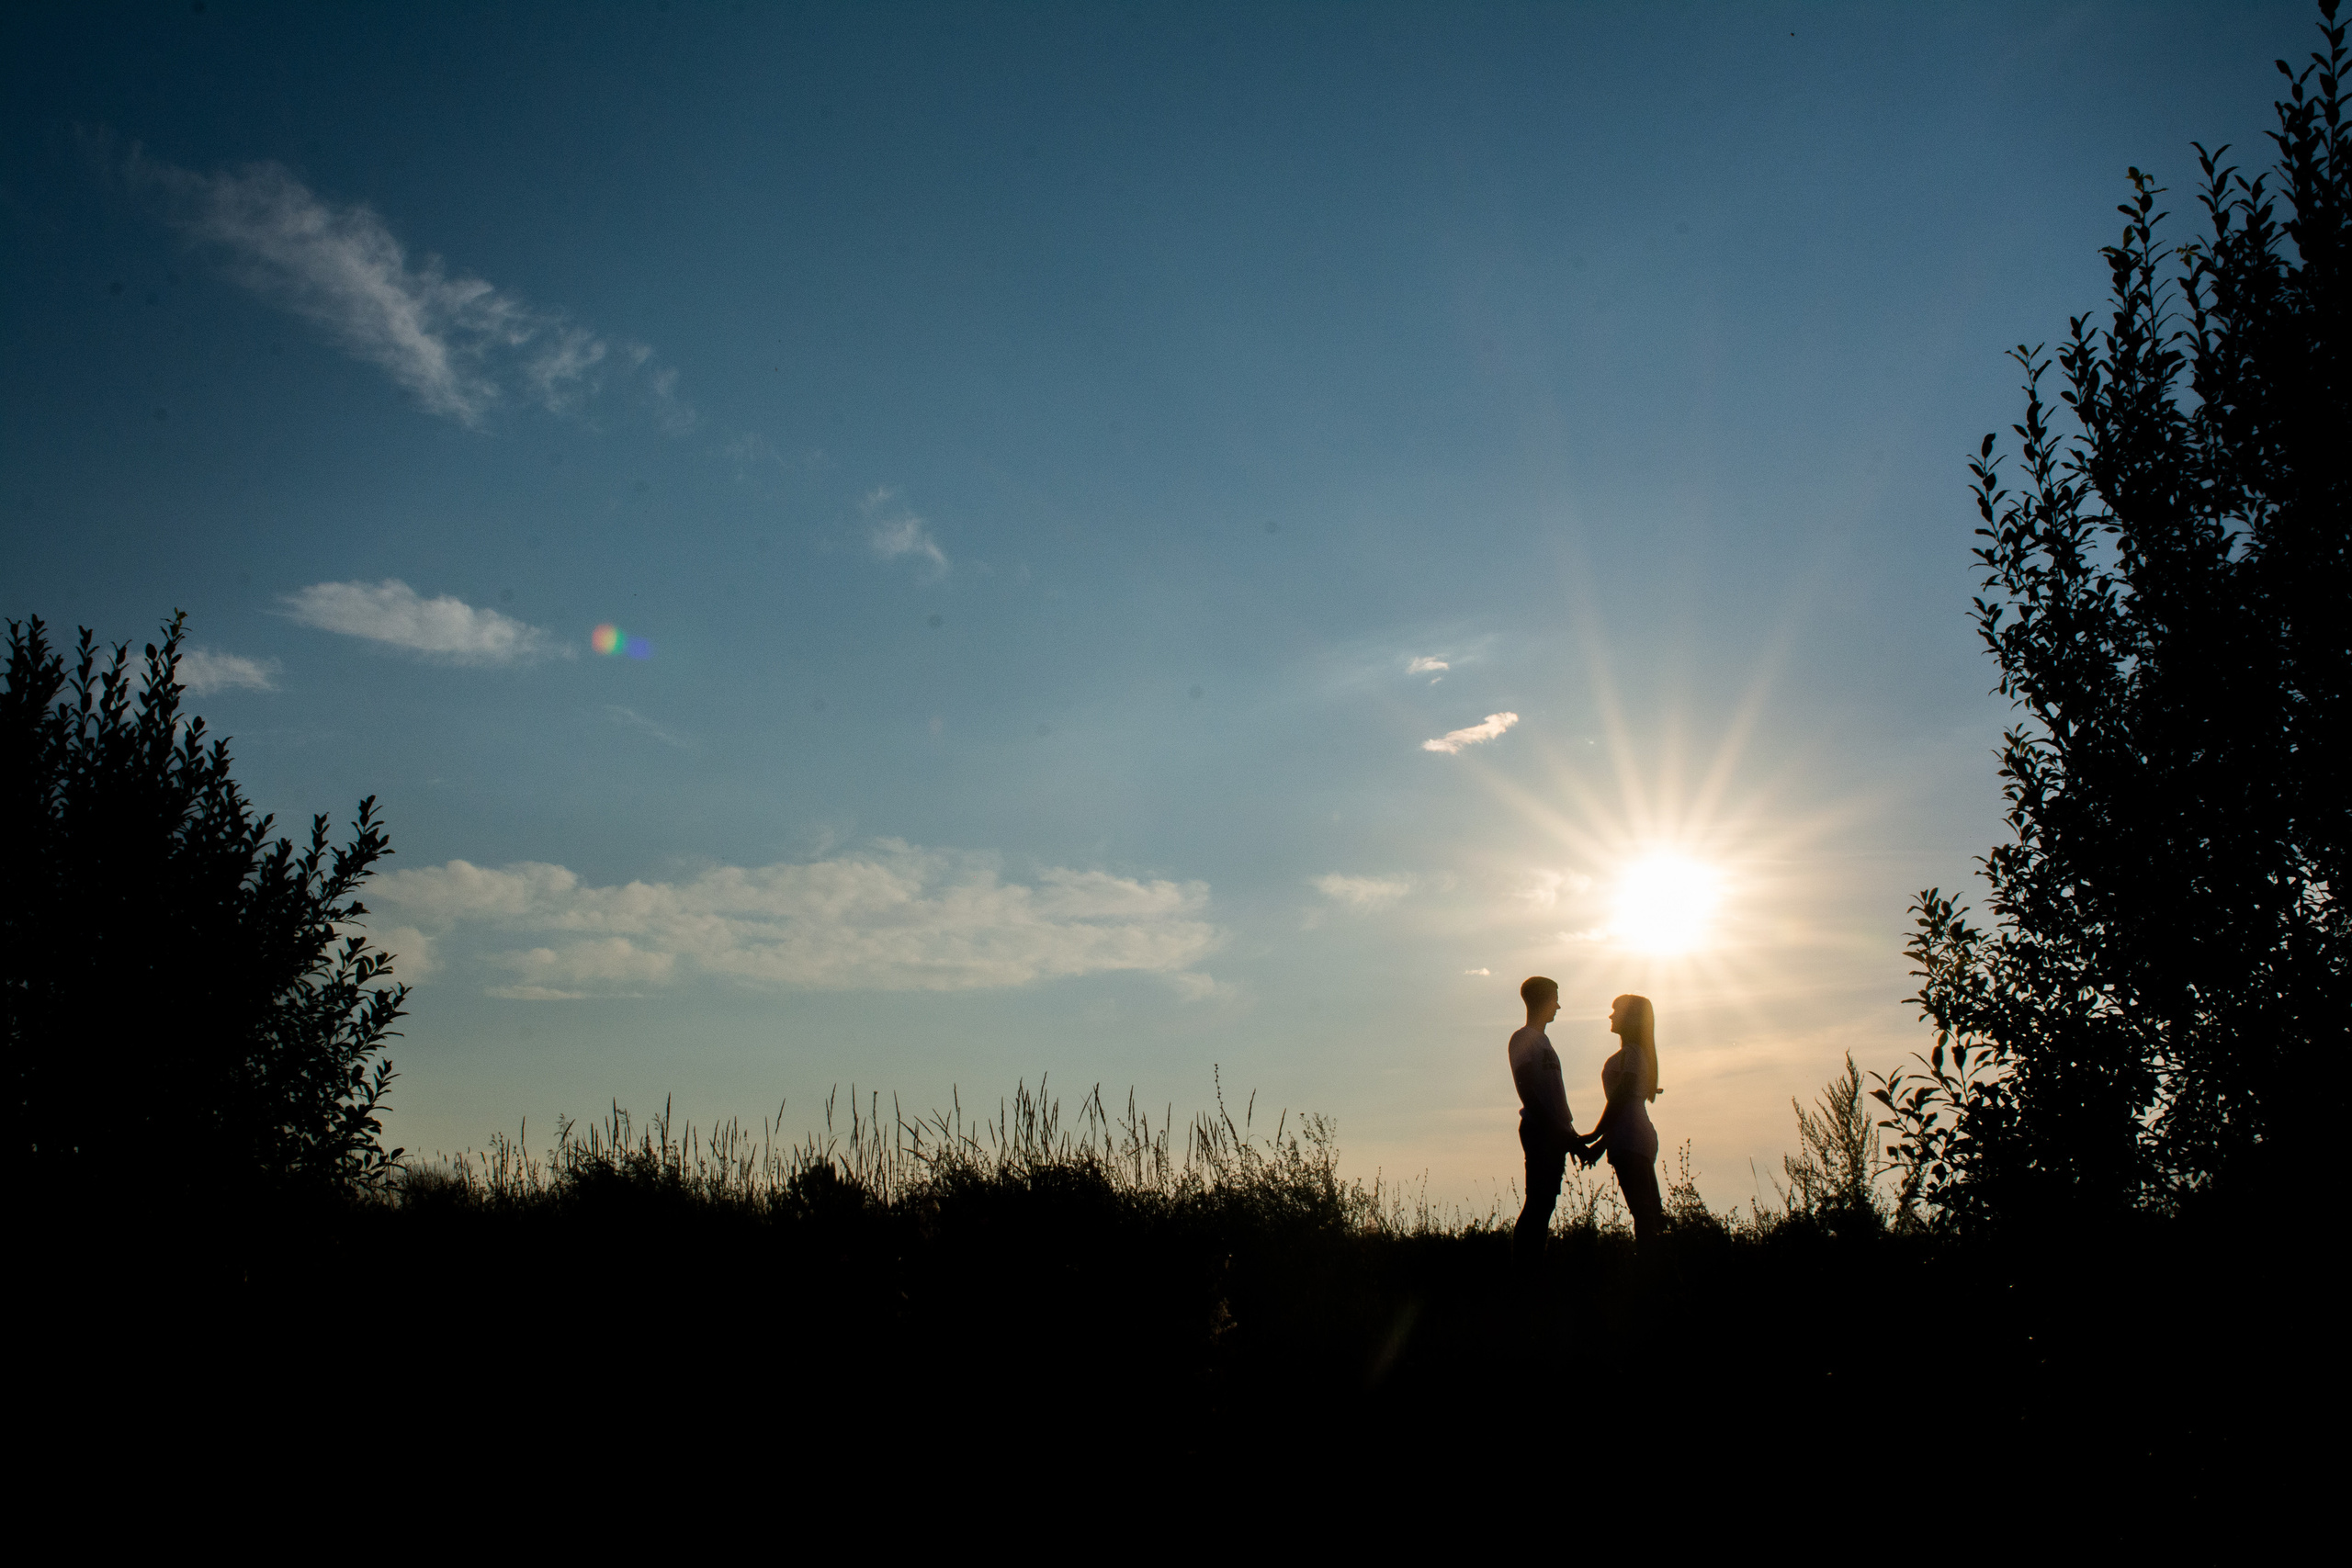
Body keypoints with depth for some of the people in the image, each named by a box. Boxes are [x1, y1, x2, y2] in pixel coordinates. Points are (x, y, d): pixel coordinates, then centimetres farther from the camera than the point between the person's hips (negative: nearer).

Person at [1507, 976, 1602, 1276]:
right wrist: (1558, 1131, -21)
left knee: (1544, 1203, 6)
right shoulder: (1523, 1040, -6)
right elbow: (1527, 1091, -16)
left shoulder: (1542, 1040, 23)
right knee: (1538, 1204, -12)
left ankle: (1531, 1270, 8)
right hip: (1539, 1131, -9)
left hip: (1556, 1133, 9)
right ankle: (1522, 1271, -11)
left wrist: (1572, 1138, 19)